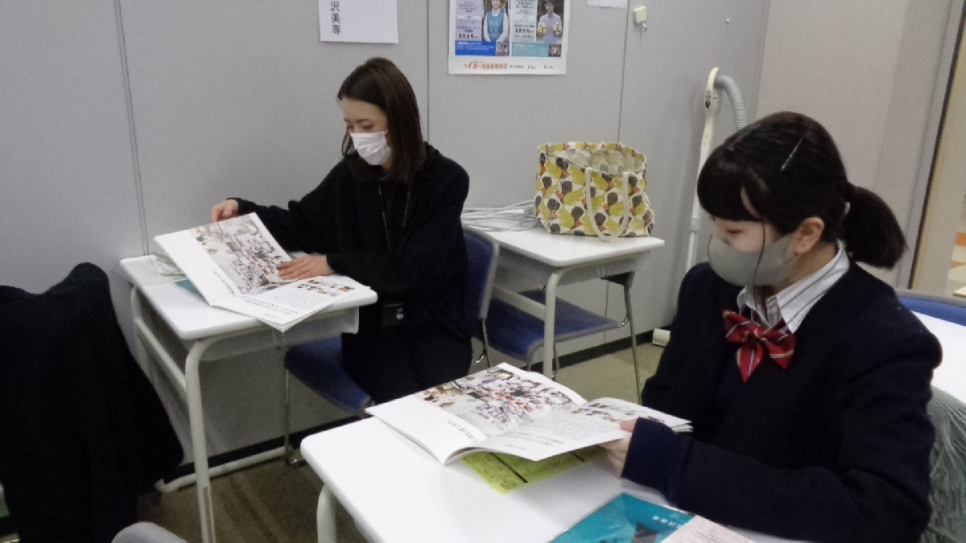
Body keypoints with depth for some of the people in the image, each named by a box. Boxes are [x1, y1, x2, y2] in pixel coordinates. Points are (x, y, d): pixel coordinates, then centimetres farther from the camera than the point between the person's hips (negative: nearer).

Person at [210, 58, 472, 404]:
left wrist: (336, 264, -17)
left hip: (433, 326, -1)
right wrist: (242, 210, 4)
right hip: (371, 328, 1)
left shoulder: (446, 179, -7)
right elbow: (301, 225, 18)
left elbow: (416, 268, -15)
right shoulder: (349, 176, 2)